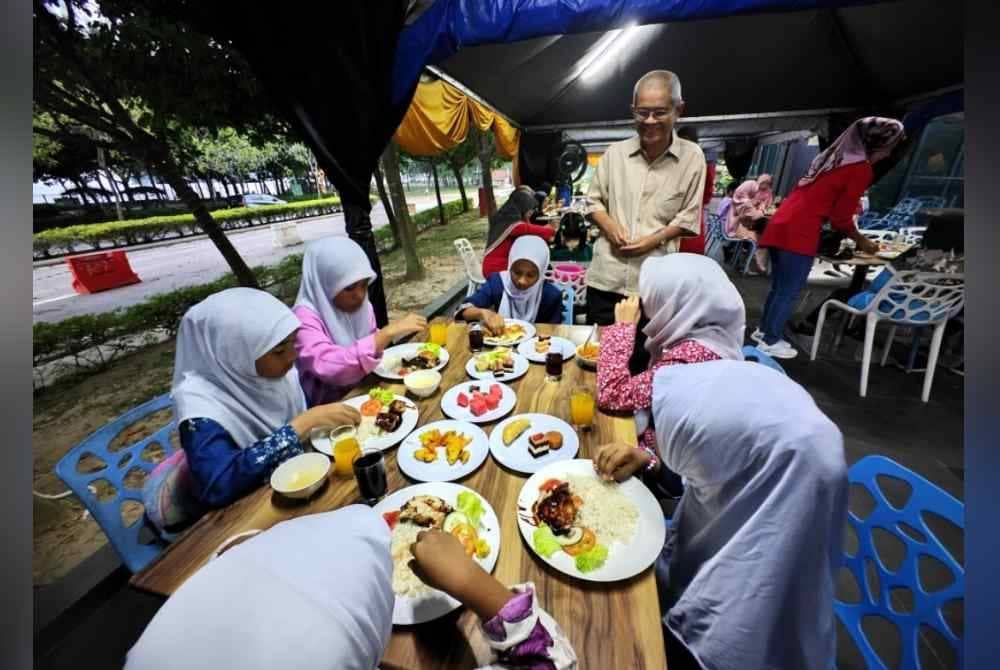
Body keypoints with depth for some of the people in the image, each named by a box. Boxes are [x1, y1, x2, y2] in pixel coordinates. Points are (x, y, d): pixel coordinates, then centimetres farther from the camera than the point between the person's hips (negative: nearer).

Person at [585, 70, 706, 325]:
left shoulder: (692, 156, 1)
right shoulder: (615, 153, 5)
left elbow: (688, 217, 2)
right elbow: (594, 200, 11)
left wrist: (655, 239, -13)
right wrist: (608, 225, -8)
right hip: (606, 276, 1)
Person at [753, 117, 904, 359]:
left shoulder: (830, 157, 21)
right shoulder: (861, 169, -3)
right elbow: (841, 217, -4)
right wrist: (861, 241, 13)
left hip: (782, 225, 8)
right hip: (799, 232, -8)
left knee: (779, 287, 17)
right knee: (789, 292, 0)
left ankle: (764, 330, 26)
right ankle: (771, 341, 8)